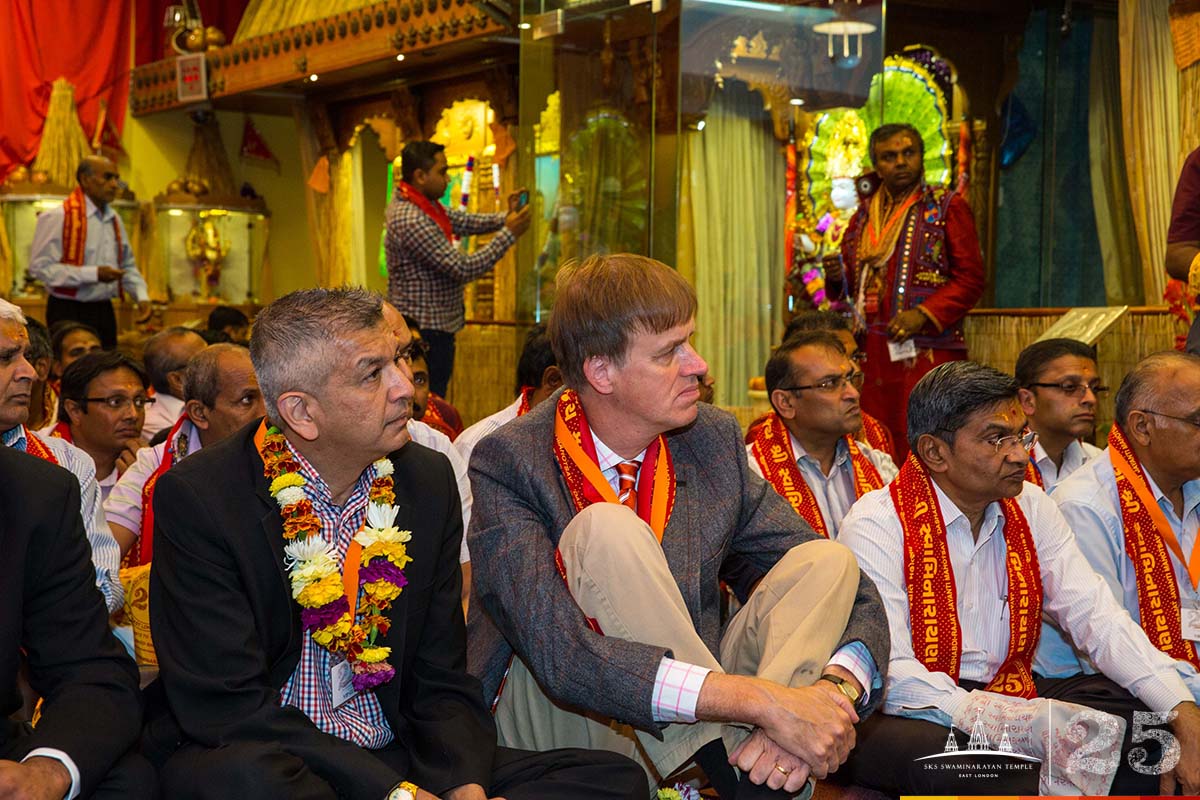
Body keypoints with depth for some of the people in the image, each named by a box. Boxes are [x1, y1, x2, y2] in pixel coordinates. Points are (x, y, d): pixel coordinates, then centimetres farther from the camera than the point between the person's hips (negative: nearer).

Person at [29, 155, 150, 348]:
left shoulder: (114, 219, 13)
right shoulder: (58, 217, -11)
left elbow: (127, 265, 23)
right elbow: (40, 267, -19)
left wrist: (141, 296, 4)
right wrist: (94, 274, -22)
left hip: (104, 310, 7)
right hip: (68, 312, -7)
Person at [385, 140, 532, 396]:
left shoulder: (420, 203, 6)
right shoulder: (412, 221, -25)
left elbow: (462, 221, 13)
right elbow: (465, 269, -25)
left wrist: (505, 218, -5)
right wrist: (509, 234, -18)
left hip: (437, 326, 10)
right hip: (425, 330, -10)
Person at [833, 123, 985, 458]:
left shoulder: (946, 207, 3)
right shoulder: (864, 215, 18)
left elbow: (971, 277, -3)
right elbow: (851, 280, 25)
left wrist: (923, 314, -14)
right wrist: (836, 277, 2)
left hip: (927, 350, -5)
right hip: (872, 353, 5)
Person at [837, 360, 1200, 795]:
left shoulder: (1031, 507, 8)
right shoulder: (877, 523, -12)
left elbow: (1097, 617, -1)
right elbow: (891, 676, -20)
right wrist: (1024, 725, -31)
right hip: (919, 716, -5)